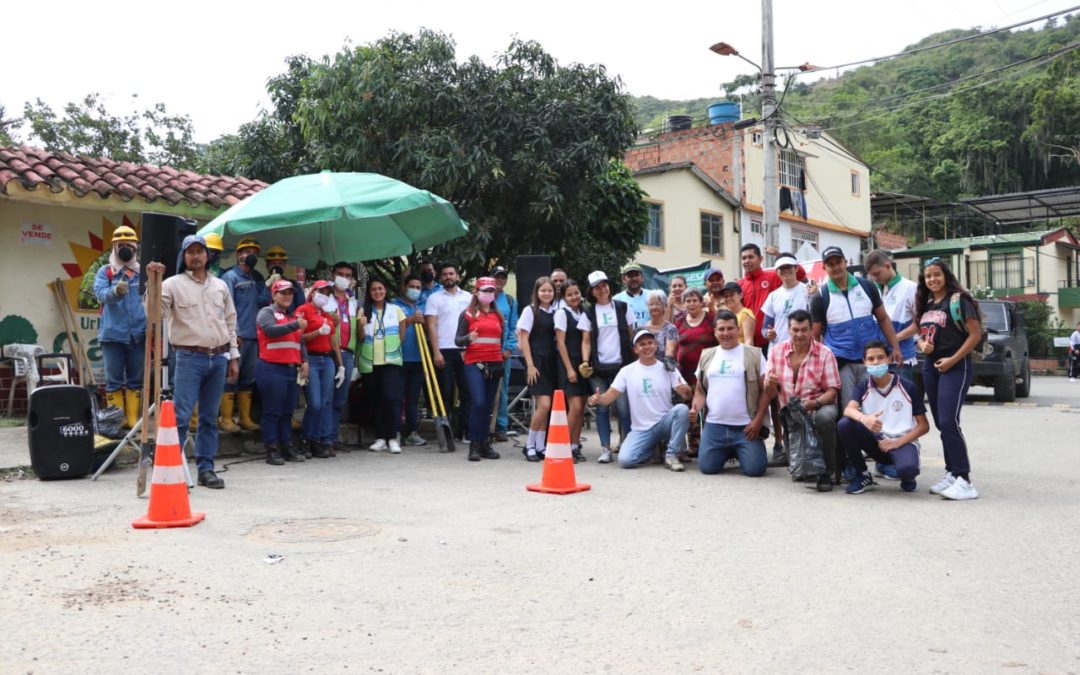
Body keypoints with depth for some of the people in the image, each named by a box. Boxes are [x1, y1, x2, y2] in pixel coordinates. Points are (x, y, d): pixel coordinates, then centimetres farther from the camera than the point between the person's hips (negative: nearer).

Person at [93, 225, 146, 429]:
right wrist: (116, 291, -35)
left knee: (136, 380, 8)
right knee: (114, 380, 3)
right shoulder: (105, 271, 4)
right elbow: (101, 294, -12)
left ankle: (134, 420, 15)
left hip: (138, 334, 2)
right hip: (112, 334, -2)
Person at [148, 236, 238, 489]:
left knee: (209, 417, 9)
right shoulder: (174, 284, 1)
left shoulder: (220, 286, 14)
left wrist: (233, 357, 12)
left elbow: (230, 323, 17)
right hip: (189, 357, -4)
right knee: (181, 416, -8)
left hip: (218, 358, 4)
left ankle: (205, 468, 16)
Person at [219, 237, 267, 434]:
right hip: (237, 336, -7)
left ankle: (245, 418, 17)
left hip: (253, 337, 7)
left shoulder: (256, 278, 16)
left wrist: (263, 283, -4)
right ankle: (225, 419, 0)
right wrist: (233, 333, -15)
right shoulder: (230, 276, -3)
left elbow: (263, 301, 6)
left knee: (248, 379, 10)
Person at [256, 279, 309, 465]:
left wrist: (304, 361, 6)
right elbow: (271, 330, -19)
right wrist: (295, 325, -29)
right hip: (272, 368, -7)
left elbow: (300, 341, 22)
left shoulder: (293, 316, 22)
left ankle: (287, 448, 15)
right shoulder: (266, 312, 0)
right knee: (272, 412, -4)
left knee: (288, 412, 10)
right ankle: (272, 450, 0)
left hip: (292, 369, 7)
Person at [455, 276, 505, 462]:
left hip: (495, 364, 5)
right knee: (478, 403, -15)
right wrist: (468, 338, -20)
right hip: (474, 364, -4)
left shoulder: (498, 315, 17)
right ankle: (474, 445, -8)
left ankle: (484, 443, 13)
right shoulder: (468, 314, 3)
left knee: (488, 406, 6)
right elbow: (457, 340, -1)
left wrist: (504, 351, 16)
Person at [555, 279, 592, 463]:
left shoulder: (584, 314, 11)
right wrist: (569, 369, -13)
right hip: (567, 364, -5)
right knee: (575, 406, -13)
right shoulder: (561, 313, -3)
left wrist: (585, 363, -14)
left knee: (581, 407, 4)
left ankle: (575, 446, 12)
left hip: (583, 365, 5)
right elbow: (561, 343, -7)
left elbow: (586, 341, 2)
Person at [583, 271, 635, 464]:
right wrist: (586, 362, -11)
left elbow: (631, 335, 10)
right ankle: (605, 448, 6)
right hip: (598, 368, 1)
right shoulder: (589, 313, 7)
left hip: (620, 365, -1)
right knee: (602, 408, 2)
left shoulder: (622, 307, 7)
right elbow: (586, 341, 4)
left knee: (623, 407, -8)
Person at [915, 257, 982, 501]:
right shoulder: (925, 304, 13)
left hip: (955, 366, -8)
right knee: (941, 424, 9)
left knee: (948, 421, -17)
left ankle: (964, 480, -15)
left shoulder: (958, 300, -8)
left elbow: (975, 334, -12)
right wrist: (922, 344, -3)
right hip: (930, 366, 8)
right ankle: (951, 474, 17)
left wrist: (953, 360, -17)